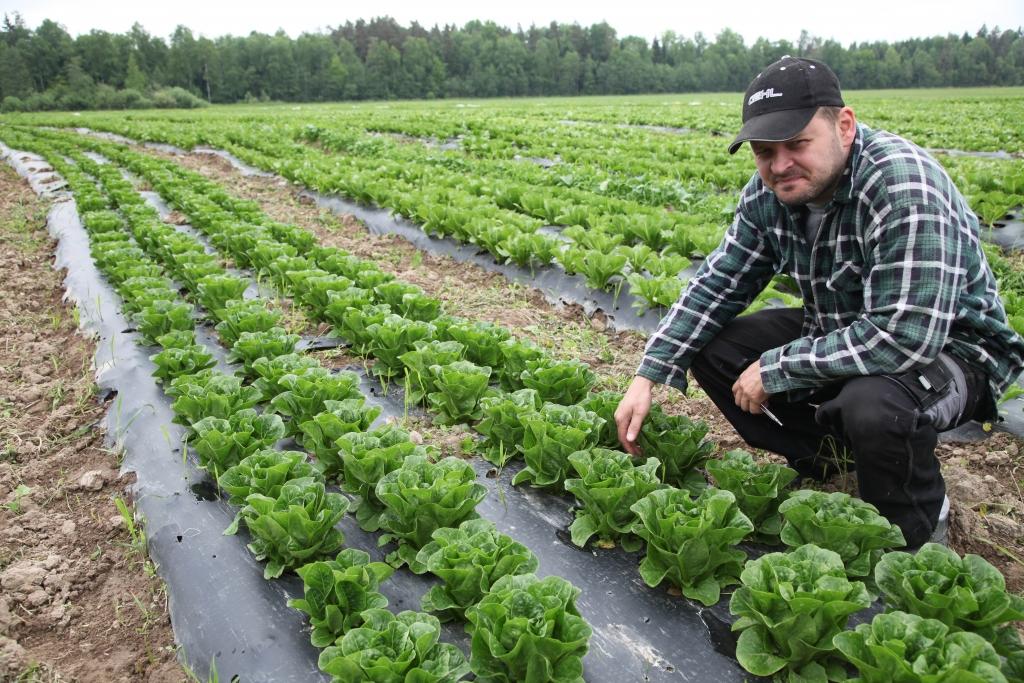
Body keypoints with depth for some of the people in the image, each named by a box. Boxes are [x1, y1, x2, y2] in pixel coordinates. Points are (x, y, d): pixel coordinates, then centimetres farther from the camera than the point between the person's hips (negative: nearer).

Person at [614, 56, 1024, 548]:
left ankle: (912, 529, -3)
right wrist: (648, 376, -12)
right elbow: (716, 285, -3)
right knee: (711, 348, -7)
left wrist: (776, 370, -28)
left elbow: (905, 337, -38)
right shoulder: (770, 192, -9)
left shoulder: (903, 188, -32)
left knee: (873, 405, -39)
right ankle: (825, 462, 12)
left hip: (946, 346, -6)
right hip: (838, 331, 7)